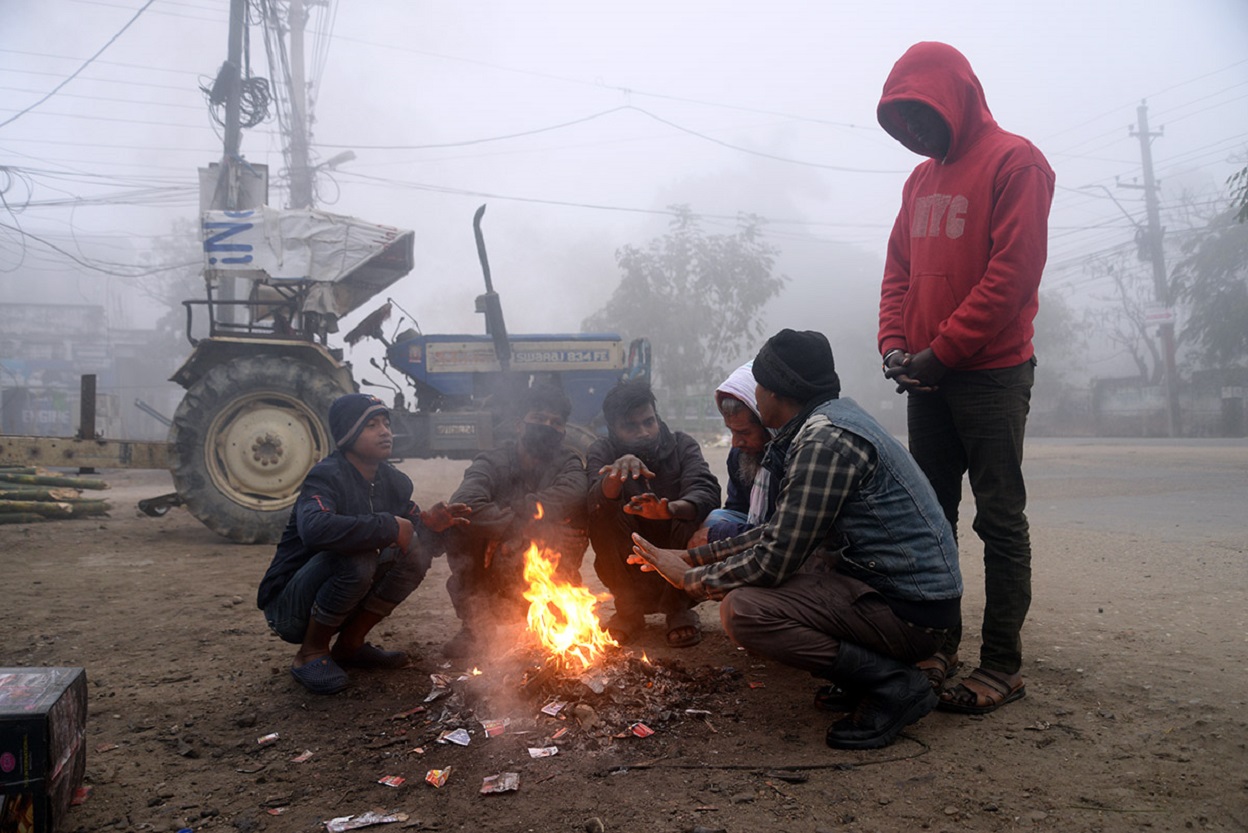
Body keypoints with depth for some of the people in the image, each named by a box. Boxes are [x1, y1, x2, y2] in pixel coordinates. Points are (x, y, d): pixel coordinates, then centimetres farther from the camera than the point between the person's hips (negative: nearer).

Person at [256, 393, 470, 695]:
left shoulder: (392, 481, 1)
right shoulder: (326, 475, -22)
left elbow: (412, 526, 6)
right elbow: (314, 528, -42)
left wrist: (430, 524, -18)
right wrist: (389, 527, -34)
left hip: (345, 599, 7)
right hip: (288, 607, -7)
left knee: (418, 550, -8)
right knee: (357, 555, -33)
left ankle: (350, 643, 4)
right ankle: (311, 653, -10)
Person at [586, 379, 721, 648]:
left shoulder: (682, 445, -7)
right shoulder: (602, 452, -6)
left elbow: (708, 493, -26)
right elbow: (595, 501, -27)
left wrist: (670, 509, -49)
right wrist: (619, 469, -49)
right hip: (630, 565, 0)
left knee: (700, 521, -28)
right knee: (603, 515, -25)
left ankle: (678, 609, -6)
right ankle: (630, 610, -9)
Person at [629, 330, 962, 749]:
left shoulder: (825, 440, -20)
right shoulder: (833, 418, 11)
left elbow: (775, 561, -20)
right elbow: (780, 532, 17)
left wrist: (690, 579, -5)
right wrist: (693, 556, 15)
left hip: (908, 609, -10)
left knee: (742, 610, -21)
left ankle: (892, 683, -10)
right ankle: (868, 669, 12)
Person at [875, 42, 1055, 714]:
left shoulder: (1014, 162, -7)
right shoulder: (921, 179, 16)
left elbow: (1013, 273, -16)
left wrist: (942, 352, -17)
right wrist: (895, 345, 0)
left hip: (990, 374, -7)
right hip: (927, 379, 7)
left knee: (999, 520, -2)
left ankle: (1002, 665, 6)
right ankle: (939, 645, 20)